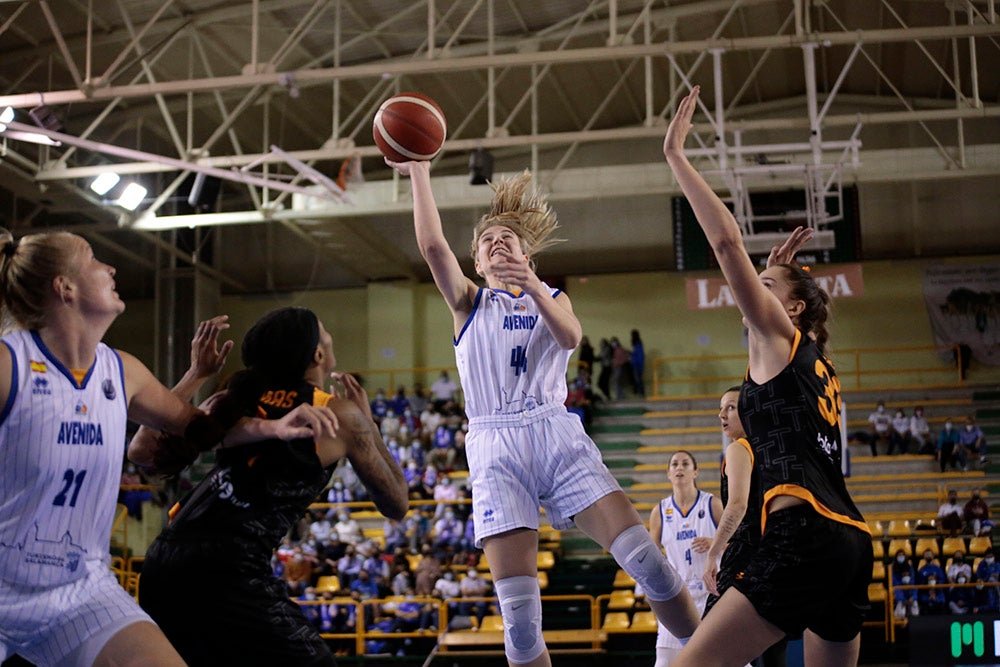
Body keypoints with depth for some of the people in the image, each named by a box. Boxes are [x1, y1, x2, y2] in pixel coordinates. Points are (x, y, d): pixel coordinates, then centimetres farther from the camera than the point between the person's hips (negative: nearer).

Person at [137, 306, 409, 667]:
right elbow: (396, 505, 14)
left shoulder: (238, 398, 16)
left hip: (163, 560, 7)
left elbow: (143, 446, 22)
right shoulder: (340, 414, 4)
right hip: (229, 568, -6)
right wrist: (368, 421, 24)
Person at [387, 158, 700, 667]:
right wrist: (418, 172, -6)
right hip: (495, 448, -1)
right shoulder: (469, 303, 17)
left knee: (648, 562, -13)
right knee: (518, 610, -11)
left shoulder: (552, 298, 19)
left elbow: (570, 337, -6)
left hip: (558, 436, 1)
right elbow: (432, 245, -1)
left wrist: (534, 288, -23)